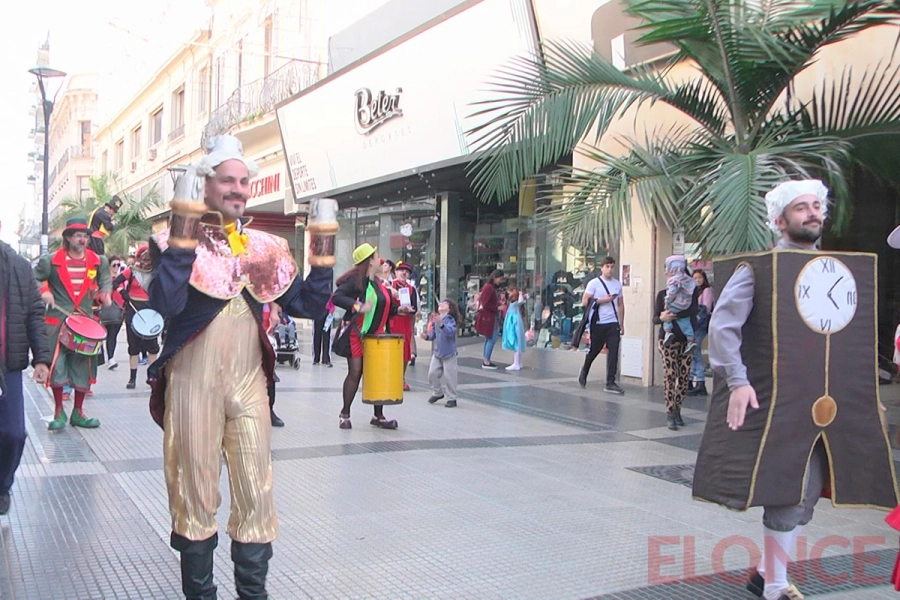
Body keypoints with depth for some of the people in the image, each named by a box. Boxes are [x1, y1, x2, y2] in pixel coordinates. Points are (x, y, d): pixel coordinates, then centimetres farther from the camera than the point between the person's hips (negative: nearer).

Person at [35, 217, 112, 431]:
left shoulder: (98, 262, 6)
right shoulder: (51, 261, -1)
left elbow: (105, 281, 19)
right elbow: (34, 278, 8)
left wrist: (104, 294, -1)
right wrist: (44, 291, -10)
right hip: (57, 321, -2)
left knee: (83, 368, 6)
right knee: (56, 366, -5)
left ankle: (78, 413, 18)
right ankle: (59, 412, 11)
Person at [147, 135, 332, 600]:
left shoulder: (265, 246, 10)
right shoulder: (177, 242, -2)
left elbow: (308, 306, 6)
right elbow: (164, 303, -21)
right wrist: (184, 238, -22)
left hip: (249, 382, 4)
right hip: (193, 382, -3)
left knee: (256, 493, 6)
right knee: (195, 492, 6)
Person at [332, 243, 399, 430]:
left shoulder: (379, 283, 13)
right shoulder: (355, 279, -10)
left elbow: (385, 308, 19)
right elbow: (336, 297, -21)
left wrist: (398, 309, 1)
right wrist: (358, 306, -29)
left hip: (376, 336, 7)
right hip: (357, 335, -7)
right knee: (355, 373, -3)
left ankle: (378, 416, 13)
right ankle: (345, 414, 12)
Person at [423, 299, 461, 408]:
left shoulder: (450, 320, -16)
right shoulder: (435, 319, 2)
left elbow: (450, 332, -33)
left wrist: (441, 324, -46)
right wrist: (427, 336, -5)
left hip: (449, 353, -6)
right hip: (437, 352, 6)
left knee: (449, 376, -2)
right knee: (432, 373, 9)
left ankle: (452, 398, 11)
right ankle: (437, 393, 31)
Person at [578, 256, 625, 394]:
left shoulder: (617, 284, 12)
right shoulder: (594, 283, -2)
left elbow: (620, 305, 17)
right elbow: (585, 301, -7)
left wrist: (622, 323, 13)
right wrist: (602, 300, -14)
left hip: (613, 323, 3)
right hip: (598, 323, -3)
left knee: (613, 353, -6)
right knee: (594, 350, 9)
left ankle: (610, 383, -4)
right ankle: (584, 372, 36)